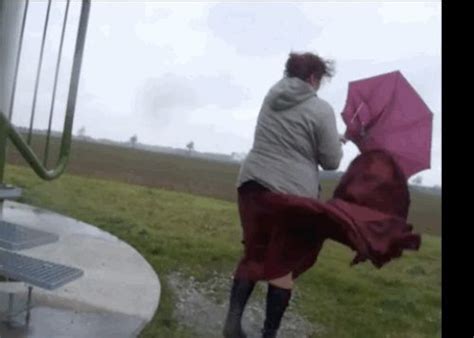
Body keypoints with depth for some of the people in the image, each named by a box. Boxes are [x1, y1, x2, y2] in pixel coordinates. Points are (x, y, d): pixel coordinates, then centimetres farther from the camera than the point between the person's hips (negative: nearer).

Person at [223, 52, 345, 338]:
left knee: (253, 254, 16)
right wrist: (336, 142, 17)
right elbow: (331, 162, -5)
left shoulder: (271, 97, 11)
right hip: (293, 192, -5)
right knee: (283, 264, 8)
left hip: (253, 184, 5)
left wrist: (331, 138, 27)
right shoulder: (321, 109, -8)